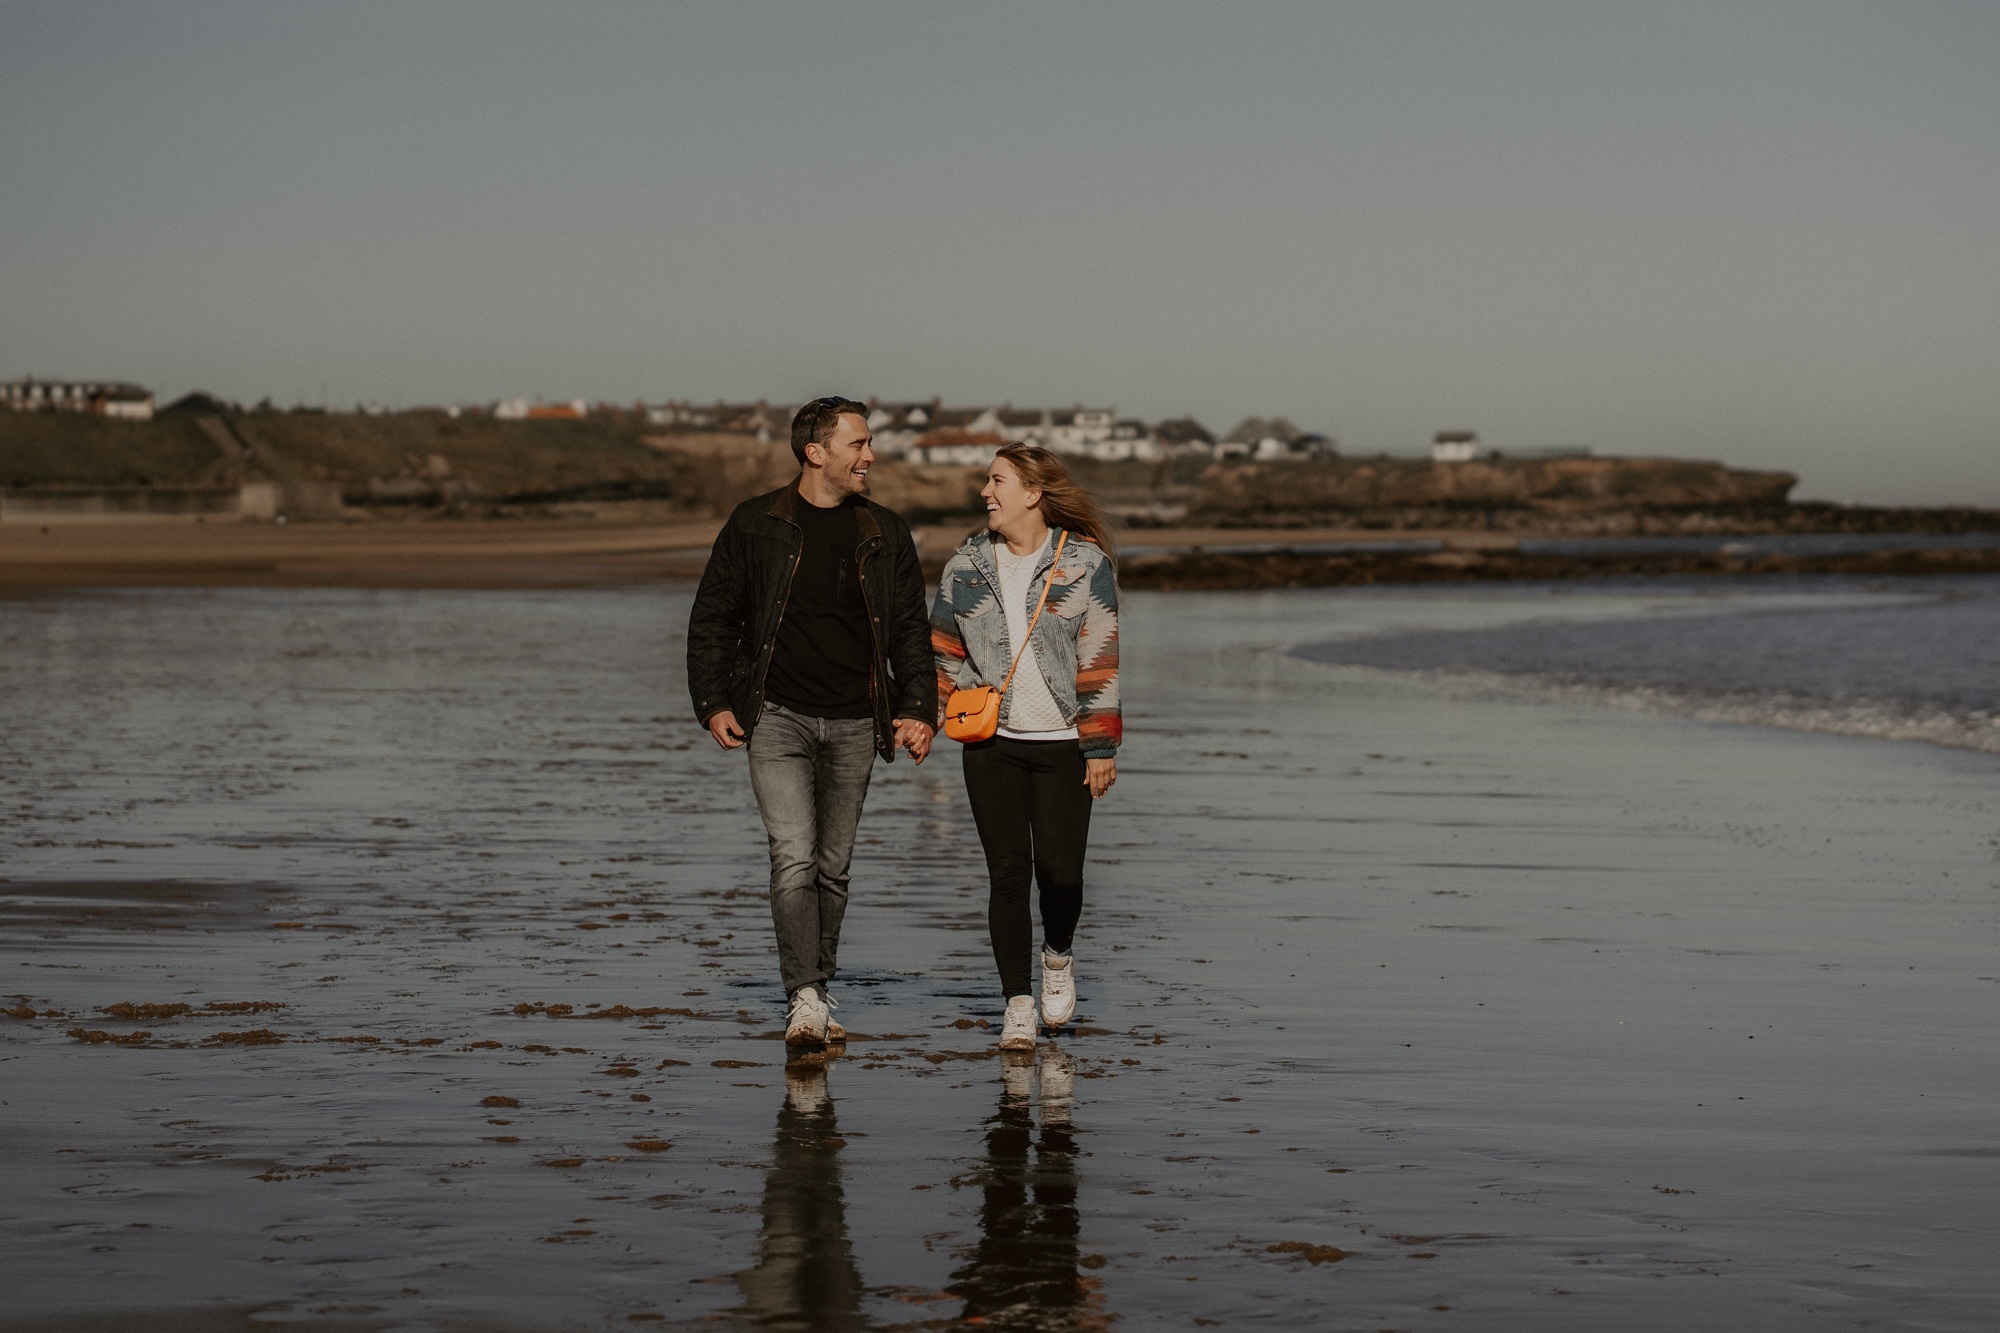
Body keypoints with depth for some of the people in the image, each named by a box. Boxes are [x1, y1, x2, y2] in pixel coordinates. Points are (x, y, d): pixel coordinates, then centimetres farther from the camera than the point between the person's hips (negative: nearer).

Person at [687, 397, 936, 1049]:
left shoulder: (886, 535, 8)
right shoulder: (755, 525, 1)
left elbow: (910, 632, 11)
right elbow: (712, 620, 6)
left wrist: (918, 710, -2)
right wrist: (713, 703, -3)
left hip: (854, 725, 3)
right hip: (778, 718, -3)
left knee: (833, 867, 8)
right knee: (795, 859, -15)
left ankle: (819, 994, 20)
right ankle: (805, 1000, -16)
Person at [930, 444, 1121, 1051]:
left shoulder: (1085, 563, -3)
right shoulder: (967, 565, 6)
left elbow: (1100, 661, -4)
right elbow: (944, 652, 15)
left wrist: (1102, 748, -6)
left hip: (1063, 743, -2)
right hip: (992, 742, 2)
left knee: (1060, 871, -4)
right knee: (1008, 872, -3)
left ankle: (1058, 958, 28)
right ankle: (1018, 1006, 5)